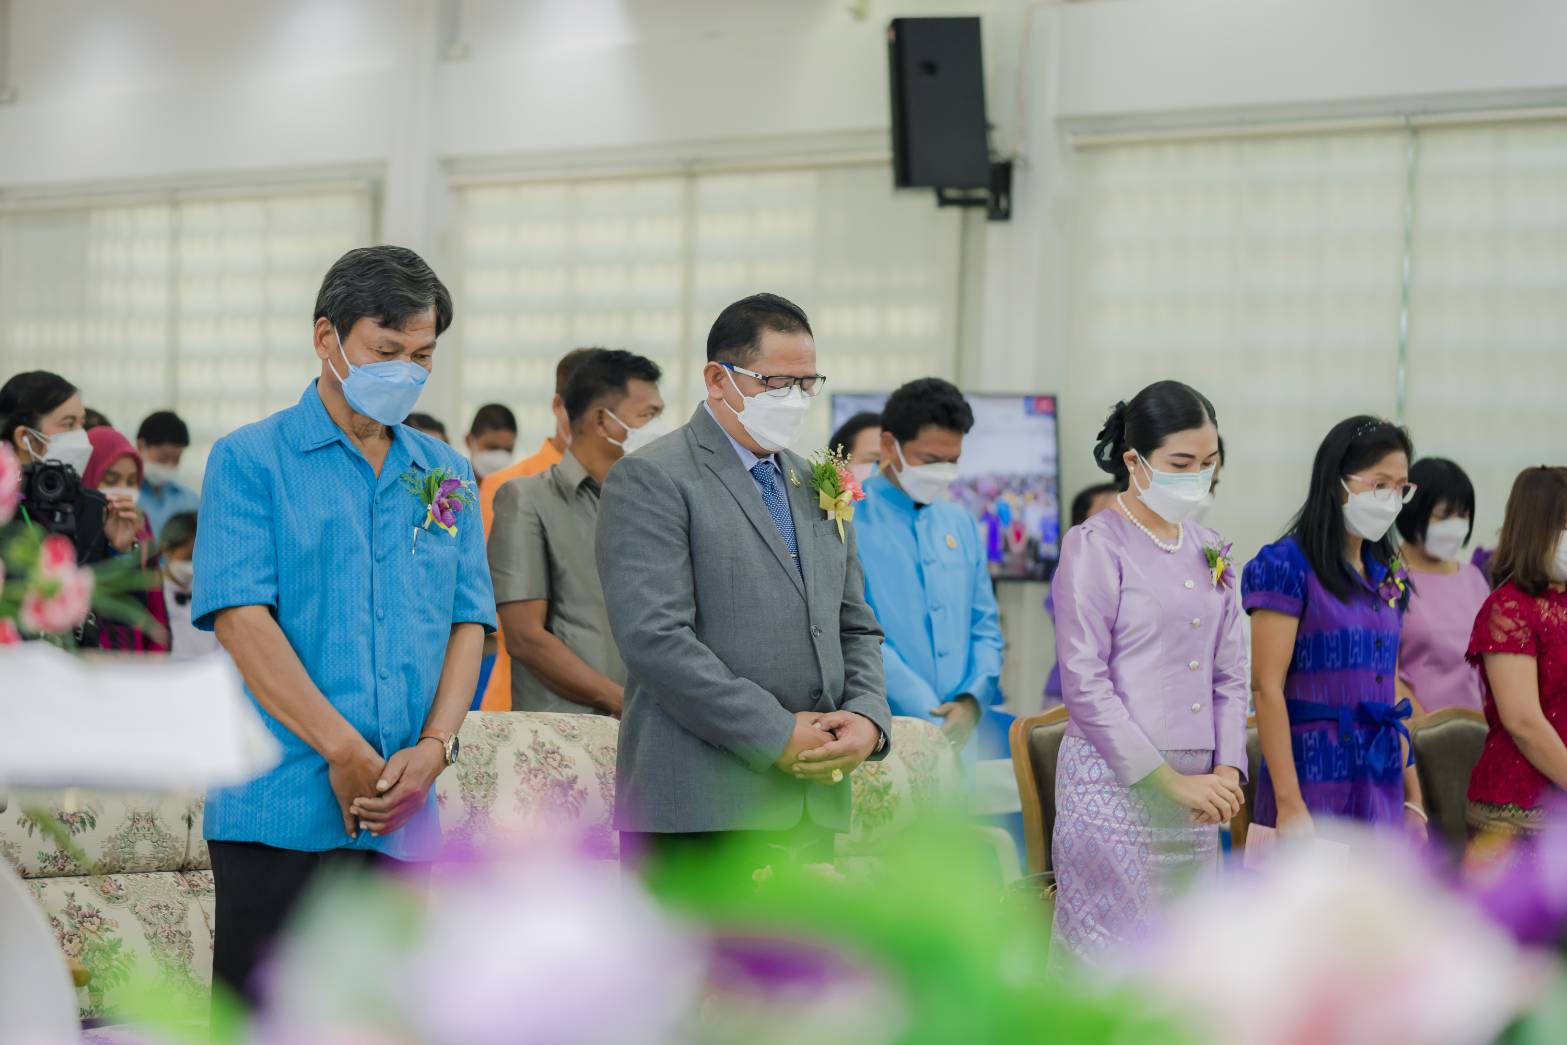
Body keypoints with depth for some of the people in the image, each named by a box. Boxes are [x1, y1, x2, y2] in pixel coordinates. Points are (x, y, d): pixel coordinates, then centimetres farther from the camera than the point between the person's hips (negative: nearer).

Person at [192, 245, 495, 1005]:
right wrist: (345, 753, -15)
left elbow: (468, 623, 11)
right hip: (278, 809, -5)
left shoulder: (446, 476, 15)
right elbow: (240, 619, -10)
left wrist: (436, 746, -7)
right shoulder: (250, 460, -1)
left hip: (404, 824, 5)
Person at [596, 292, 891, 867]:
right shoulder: (650, 480, -4)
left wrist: (867, 717, 1)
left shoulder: (816, 487, 21)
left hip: (811, 807, 7)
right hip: (699, 810, -7)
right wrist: (777, 736, -15)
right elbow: (654, 637, -15)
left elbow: (856, 629, 23)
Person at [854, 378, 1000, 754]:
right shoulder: (850, 523, -5)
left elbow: (985, 627, 15)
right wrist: (930, 717, -18)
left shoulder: (961, 525, 15)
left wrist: (972, 701, -5)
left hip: (958, 736, 6)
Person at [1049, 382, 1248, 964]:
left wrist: (1226, 769, 0)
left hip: (1195, 787, 7)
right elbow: (1085, 683, -12)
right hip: (1115, 785, -7)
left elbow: (1230, 675, 16)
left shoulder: (1208, 551, 15)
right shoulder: (1095, 546, -7)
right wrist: (1169, 780, -13)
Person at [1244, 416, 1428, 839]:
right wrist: (1289, 803, -17)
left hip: (1381, 786, 7)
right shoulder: (1287, 566, -6)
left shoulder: (1387, 578, 16)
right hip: (1316, 779, -6)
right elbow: (1267, 688, -12)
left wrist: (1413, 800, 15)